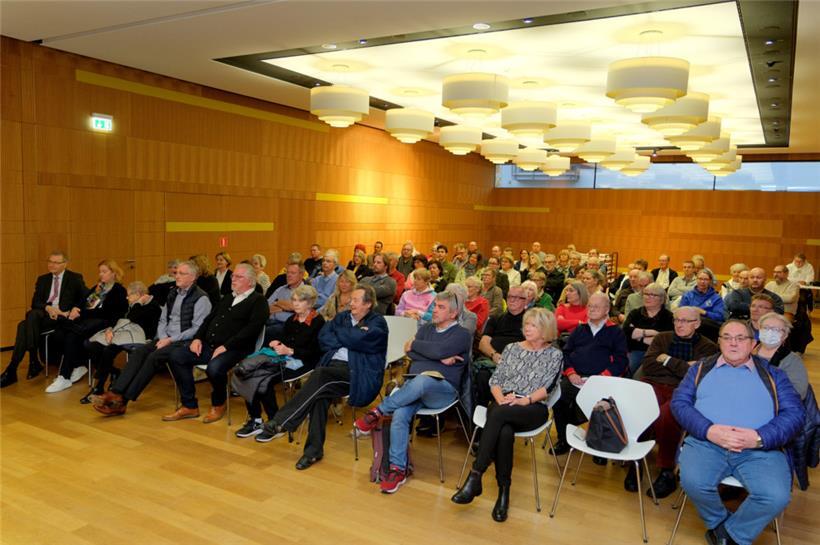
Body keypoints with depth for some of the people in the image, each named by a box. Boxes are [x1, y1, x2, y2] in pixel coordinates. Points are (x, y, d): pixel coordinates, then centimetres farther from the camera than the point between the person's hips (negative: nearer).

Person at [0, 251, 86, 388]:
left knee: (32, 314, -31)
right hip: (44, 315, 5)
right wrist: (47, 307, -10)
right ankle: (12, 370, -28)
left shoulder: (75, 279, 8)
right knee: (23, 325, -27)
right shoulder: (42, 279, 21)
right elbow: (35, 302, 12)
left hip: (64, 316, -5)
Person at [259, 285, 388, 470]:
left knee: (320, 375, -31)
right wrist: (349, 339, -3)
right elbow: (323, 338, 10)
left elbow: (357, 340, -12)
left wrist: (338, 333, 5)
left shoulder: (377, 323, 6)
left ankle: (280, 424, -27)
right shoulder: (343, 316, 24)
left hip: (357, 373, -5)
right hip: (333, 366, 5)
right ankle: (314, 449, -20)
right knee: (320, 392, -28)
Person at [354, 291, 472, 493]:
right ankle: (398, 469, -20)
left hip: (443, 388, -4)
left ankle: (378, 412, -23)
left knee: (421, 381, -39)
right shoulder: (425, 329, 23)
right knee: (400, 415, -27)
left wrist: (414, 344, 2)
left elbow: (438, 350, -14)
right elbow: (410, 353, 5)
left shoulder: (462, 334, 4)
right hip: (413, 383, 4)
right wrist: (441, 359, -5)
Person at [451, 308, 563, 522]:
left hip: (534, 409, -3)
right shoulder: (511, 348, 18)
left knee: (498, 414, -36)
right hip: (503, 405, 3)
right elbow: (495, 379, 11)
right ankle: (504, 491, -25)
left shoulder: (555, 355, 10)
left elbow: (547, 387, -2)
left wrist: (525, 400, -18)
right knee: (504, 432, -35)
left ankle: (475, 476, -33)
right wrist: (501, 398, -9)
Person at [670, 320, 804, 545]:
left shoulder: (772, 374, 18)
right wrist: (709, 430, -11)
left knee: (777, 496, -28)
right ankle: (718, 521, 4)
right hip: (705, 442, 0)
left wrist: (760, 438, -12)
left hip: (760, 450, 1)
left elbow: (794, 413, 6)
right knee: (693, 482, -30)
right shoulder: (701, 368, 18)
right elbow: (679, 402, 7)